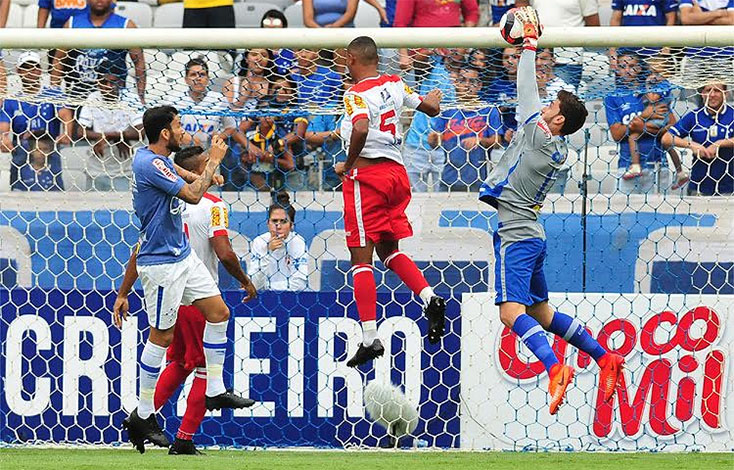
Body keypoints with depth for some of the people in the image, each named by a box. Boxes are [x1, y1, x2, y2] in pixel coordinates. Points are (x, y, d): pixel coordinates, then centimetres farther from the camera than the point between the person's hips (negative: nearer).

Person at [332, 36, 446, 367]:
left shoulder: (356, 94, -11)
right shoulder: (394, 85, 9)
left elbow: (361, 129, -30)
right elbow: (431, 109, 23)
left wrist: (348, 165, -15)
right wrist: (431, 100, 47)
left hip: (366, 175, -7)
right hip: (396, 171, 7)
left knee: (361, 257, -3)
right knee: (389, 250, 22)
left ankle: (370, 338, -8)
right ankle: (429, 297, -1)